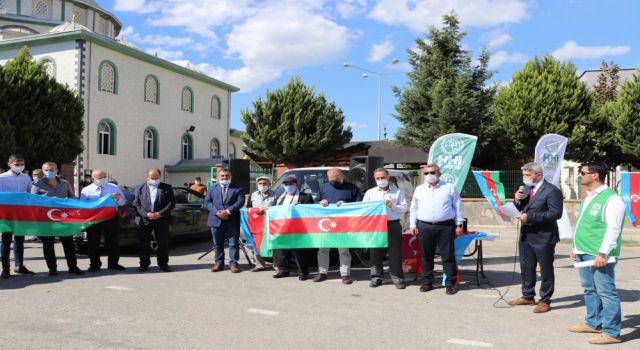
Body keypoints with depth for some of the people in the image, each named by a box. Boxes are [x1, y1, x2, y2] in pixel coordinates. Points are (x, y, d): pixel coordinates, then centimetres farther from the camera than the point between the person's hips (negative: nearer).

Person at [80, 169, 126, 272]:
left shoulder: (114, 188, 9)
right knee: (93, 243, 4)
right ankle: (94, 264, 17)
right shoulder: (86, 190, 4)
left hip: (111, 218, 1)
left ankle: (113, 264, 17)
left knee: (112, 242, 6)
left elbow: (123, 202, 9)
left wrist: (118, 198, -13)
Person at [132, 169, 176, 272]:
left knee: (163, 243, 3)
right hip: (144, 220, 1)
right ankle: (144, 264, 17)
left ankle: (163, 264, 15)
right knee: (143, 244, 4)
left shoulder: (167, 188, 7)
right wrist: (146, 214, -12)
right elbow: (136, 203, 2)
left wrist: (160, 213, -12)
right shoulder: (139, 188, 9)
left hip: (161, 220, 0)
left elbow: (171, 203, 0)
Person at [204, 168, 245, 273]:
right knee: (217, 244, 9)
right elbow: (207, 202, 5)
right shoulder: (212, 189, 14)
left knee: (233, 243, 0)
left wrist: (228, 211, -18)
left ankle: (233, 263, 5)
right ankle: (218, 263, 18)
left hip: (232, 220, -2)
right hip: (216, 220, 3)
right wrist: (217, 212, -11)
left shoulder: (238, 189, 5)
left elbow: (240, 202, -6)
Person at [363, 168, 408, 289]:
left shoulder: (397, 192, 9)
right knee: (376, 253, 4)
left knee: (395, 252, -1)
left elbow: (404, 208, 4)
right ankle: (376, 277, 14)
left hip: (393, 225, -1)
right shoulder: (370, 193, 12)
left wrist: (392, 206, -10)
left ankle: (397, 278, 8)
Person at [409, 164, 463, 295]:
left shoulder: (449, 188, 6)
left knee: (448, 256, 0)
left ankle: (450, 283, 8)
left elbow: (458, 207, 6)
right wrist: (413, 225, 9)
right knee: (426, 256, 8)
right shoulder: (419, 190, 12)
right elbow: (413, 209, 16)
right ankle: (427, 281, 19)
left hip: (445, 226, -2)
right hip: (424, 227, 2)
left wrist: (459, 225, 1)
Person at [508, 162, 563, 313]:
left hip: (543, 237, -8)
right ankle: (528, 296, 31)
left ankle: (545, 301, 17)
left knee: (546, 270, 5)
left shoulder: (552, 191, -14)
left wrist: (530, 217, -24)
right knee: (526, 268, 17)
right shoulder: (526, 188, 11)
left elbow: (556, 213, -21)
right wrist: (517, 200, -6)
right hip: (526, 235, 8)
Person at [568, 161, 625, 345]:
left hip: (599, 255, -9)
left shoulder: (611, 198, -13)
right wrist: (576, 248, 21)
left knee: (606, 292, -3)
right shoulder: (589, 197, 16)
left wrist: (602, 253, -23)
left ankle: (611, 332, 4)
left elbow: (613, 229, -19)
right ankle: (593, 323, 30)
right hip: (584, 253, 9)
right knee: (590, 290, 17)